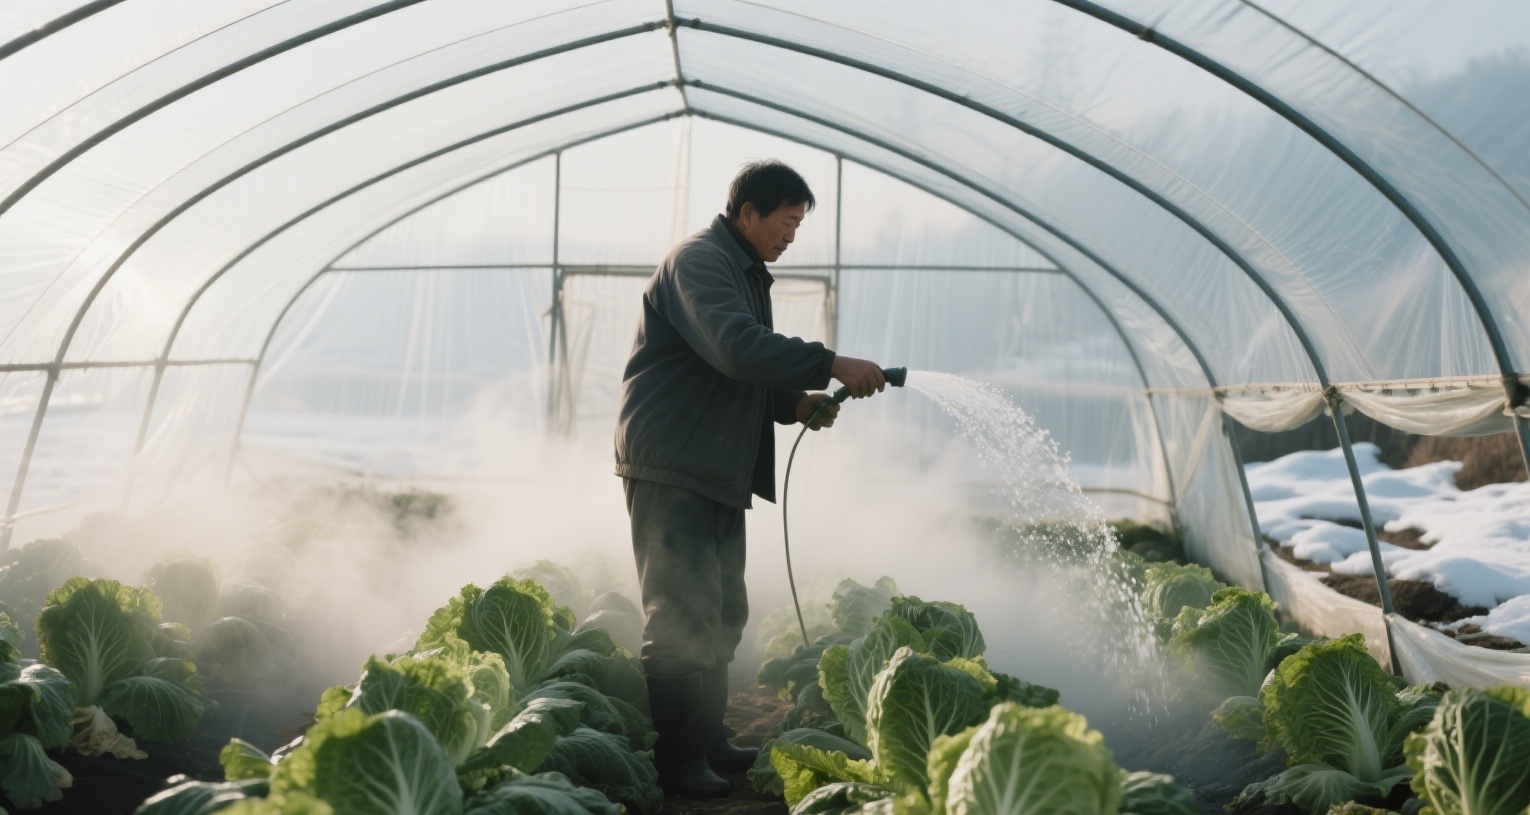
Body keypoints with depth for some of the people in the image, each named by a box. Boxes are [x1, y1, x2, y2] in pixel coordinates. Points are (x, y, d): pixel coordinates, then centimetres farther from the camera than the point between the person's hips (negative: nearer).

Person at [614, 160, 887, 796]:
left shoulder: (746, 273, 21)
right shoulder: (699, 260, -11)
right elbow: (736, 347, -27)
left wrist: (797, 403, 5)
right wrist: (831, 365, -27)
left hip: (718, 475, 10)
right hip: (671, 469, -10)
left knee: (722, 617, 14)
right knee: (683, 619, -9)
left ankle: (706, 741, 24)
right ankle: (675, 761, -3)